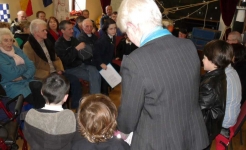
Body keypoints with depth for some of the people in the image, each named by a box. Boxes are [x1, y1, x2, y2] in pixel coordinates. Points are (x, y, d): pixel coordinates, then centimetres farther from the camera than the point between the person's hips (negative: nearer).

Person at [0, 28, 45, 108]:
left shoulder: (18, 50, 14)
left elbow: (32, 67, 7)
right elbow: (12, 73, -15)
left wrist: (23, 76, -11)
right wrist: (24, 66, 2)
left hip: (27, 80, 5)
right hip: (12, 84, -4)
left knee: (40, 87, -30)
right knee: (31, 98, -32)